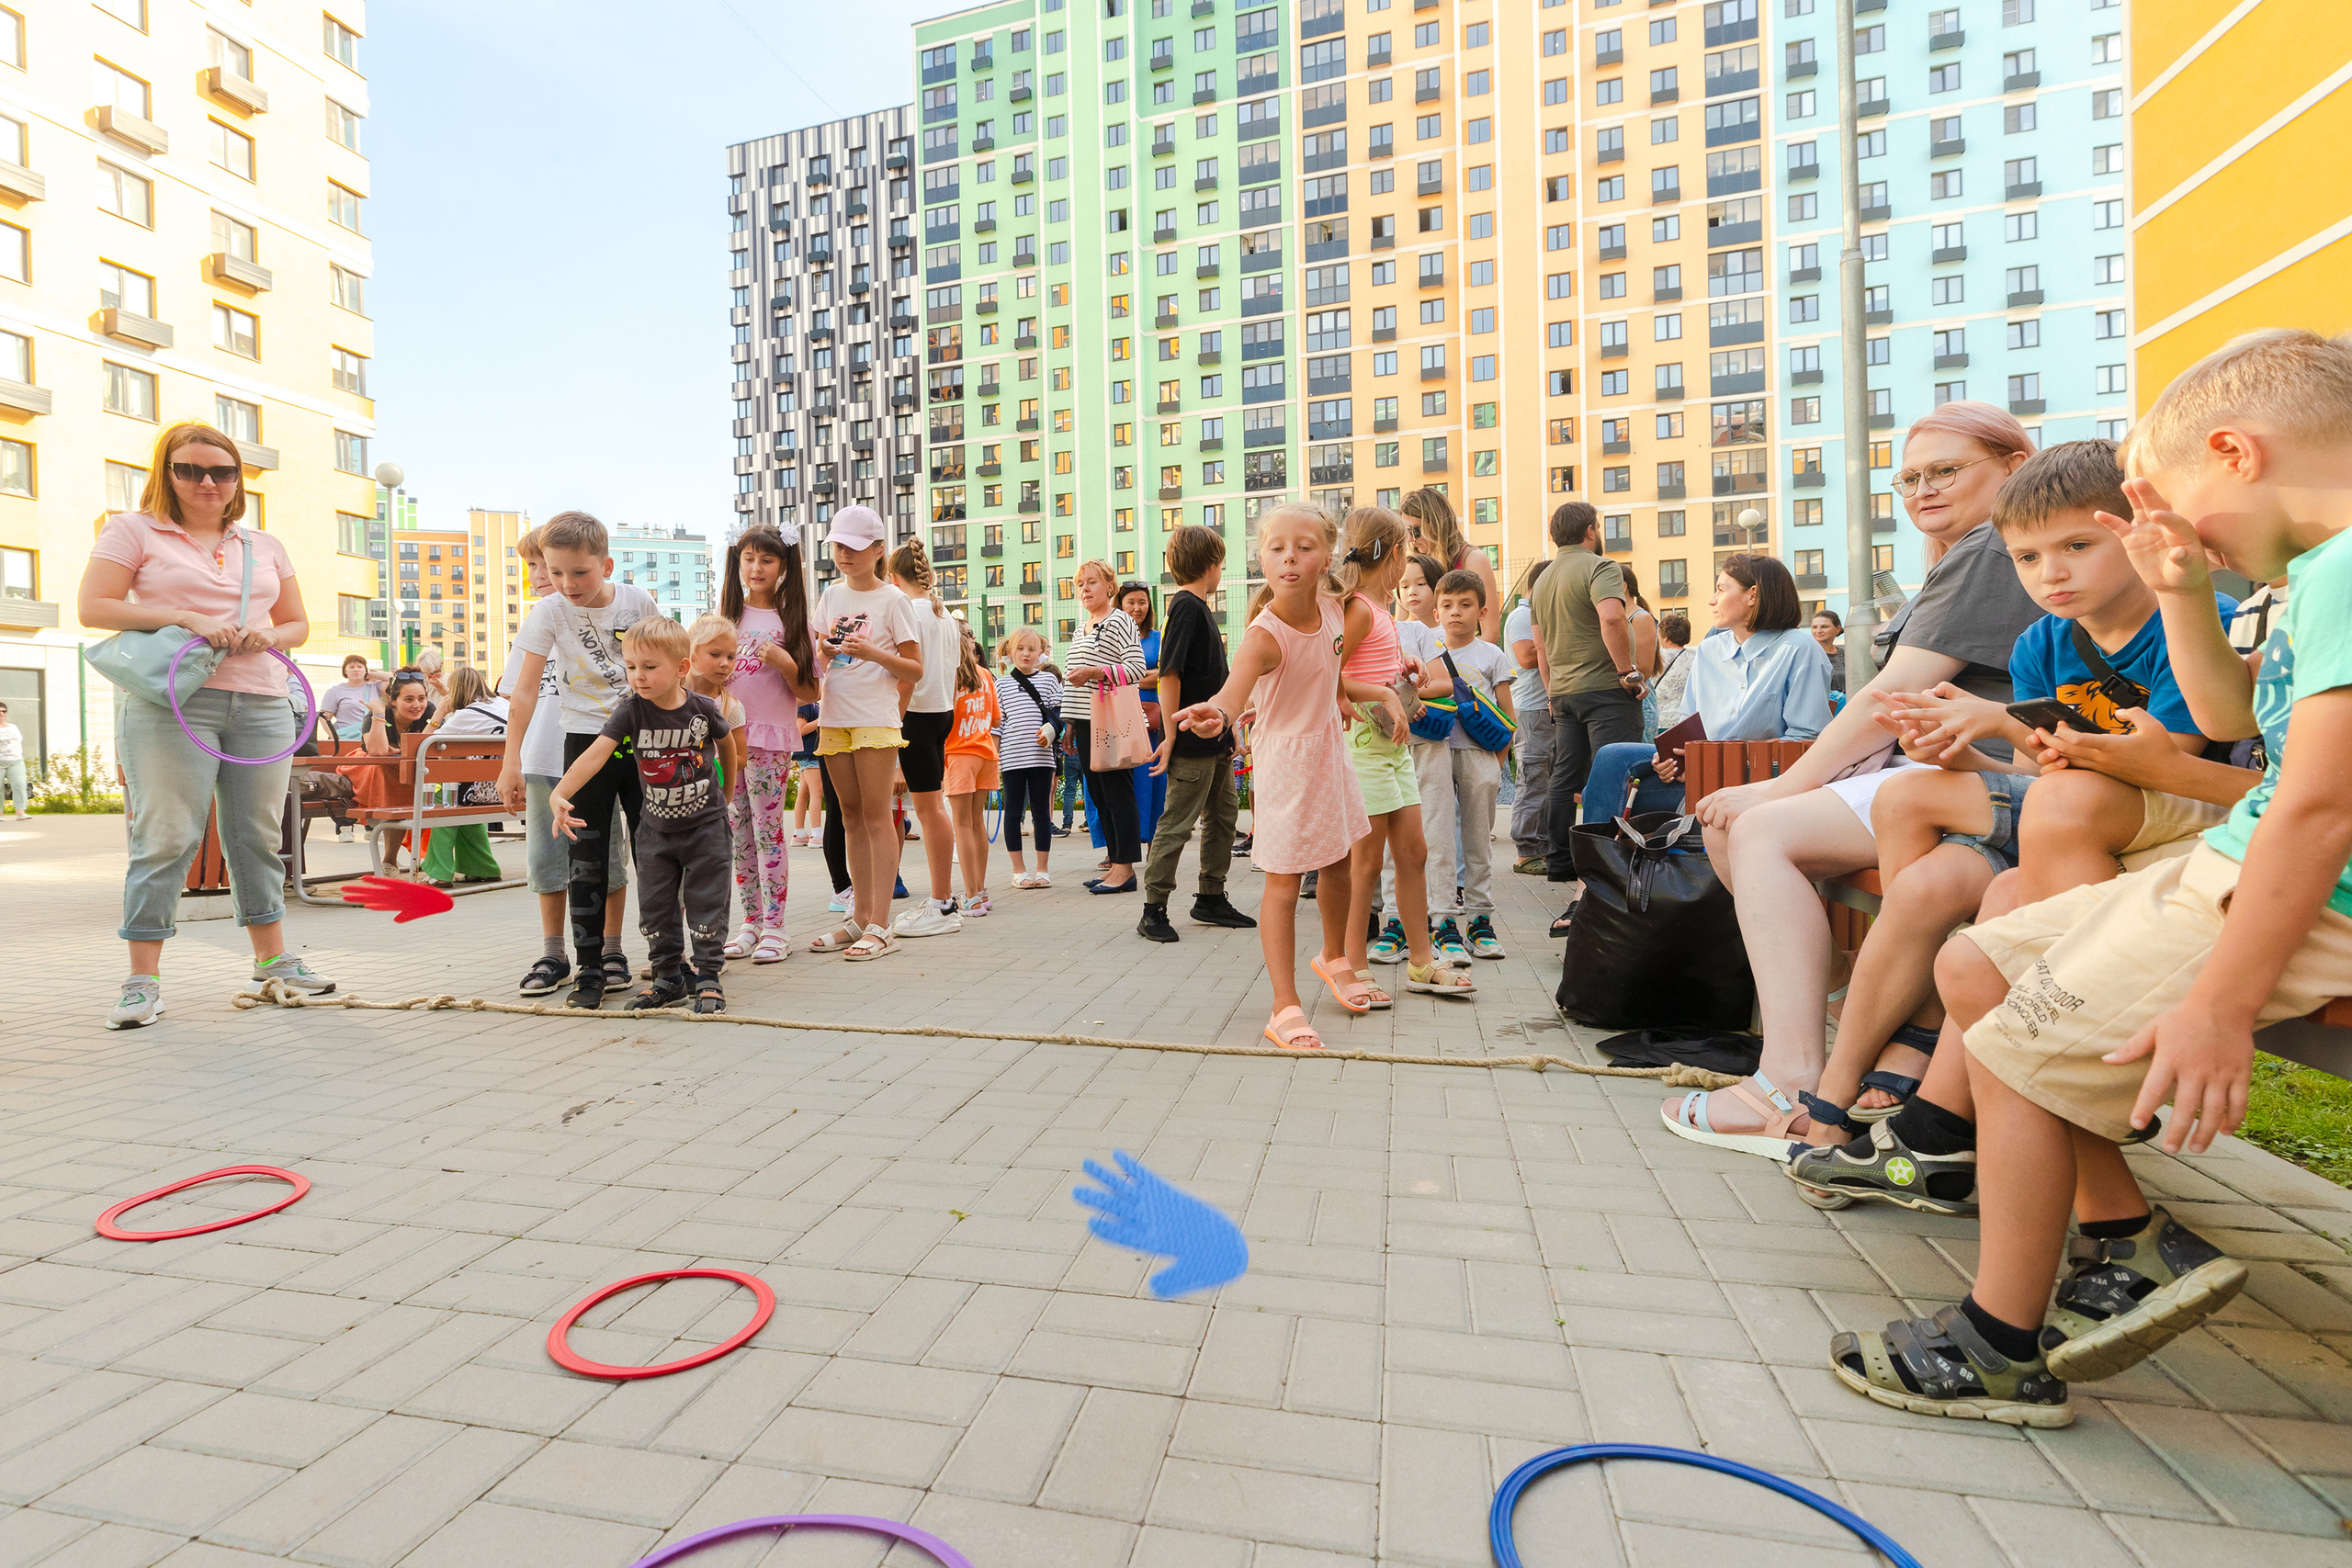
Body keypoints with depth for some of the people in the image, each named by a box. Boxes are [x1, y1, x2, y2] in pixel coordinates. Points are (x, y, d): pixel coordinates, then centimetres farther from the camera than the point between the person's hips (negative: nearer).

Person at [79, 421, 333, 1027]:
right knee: (166, 837, -6)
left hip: (261, 704, 4)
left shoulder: (265, 546, 18)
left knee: (257, 835, 8)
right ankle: (143, 979, 3)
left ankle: (271, 956, 17)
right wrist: (185, 618, -14)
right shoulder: (133, 530, 8)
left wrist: (269, 637, -2)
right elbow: (93, 608, -1)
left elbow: (298, 624, 20)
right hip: (169, 703, -3)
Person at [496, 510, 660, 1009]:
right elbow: (526, 689, -8)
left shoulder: (637, 601, -4)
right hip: (586, 739, -1)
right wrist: (511, 761, -12)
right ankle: (590, 969, 8)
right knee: (585, 859, 1)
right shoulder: (549, 612, -7)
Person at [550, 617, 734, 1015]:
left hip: (705, 826, -3)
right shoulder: (631, 711, -13)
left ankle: (708, 977, 12)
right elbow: (595, 755, -22)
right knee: (654, 907, 10)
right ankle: (668, 978, 23)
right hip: (655, 828, 3)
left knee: (705, 904, 1)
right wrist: (559, 794, -35)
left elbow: (726, 741, 7)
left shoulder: (704, 709, -13)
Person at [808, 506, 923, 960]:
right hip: (834, 717, 6)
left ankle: (880, 926, -4)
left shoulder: (891, 600, -3)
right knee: (851, 817, 9)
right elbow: (817, 658, 20)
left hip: (876, 718, -6)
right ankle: (860, 918, 16)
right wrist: (824, 654, -3)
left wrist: (874, 653, -20)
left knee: (875, 816, -6)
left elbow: (915, 670, -5)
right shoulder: (831, 596, 14)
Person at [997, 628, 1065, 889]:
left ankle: (1042, 869, 13)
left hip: (1041, 756, 0)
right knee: (1013, 811, 4)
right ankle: (1019, 869, 14)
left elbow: (1058, 713, 5)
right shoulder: (1002, 683, 7)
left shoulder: (1048, 680, 8)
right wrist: (993, 754, 2)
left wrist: (1049, 730, -14)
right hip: (1012, 757, 0)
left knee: (1042, 811, 4)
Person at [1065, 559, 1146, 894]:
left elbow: (1137, 668, -14)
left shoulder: (1120, 621, -4)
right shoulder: (1081, 628, 21)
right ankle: (1114, 862, 16)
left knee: (1117, 793, -7)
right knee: (1098, 795, 9)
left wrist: (1095, 672, -20)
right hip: (1086, 721, 8)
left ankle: (1125, 868, -3)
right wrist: (1071, 726, 22)